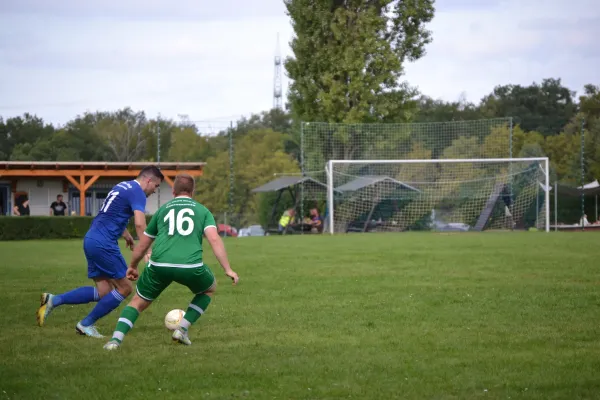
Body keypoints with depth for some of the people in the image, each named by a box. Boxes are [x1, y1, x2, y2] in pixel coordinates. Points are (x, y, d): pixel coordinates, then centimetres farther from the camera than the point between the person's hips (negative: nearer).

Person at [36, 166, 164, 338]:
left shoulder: (123, 186, 19)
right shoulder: (137, 193, -10)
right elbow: (140, 223, -24)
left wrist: (125, 234, 47)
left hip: (91, 239, 9)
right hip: (104, 244, -9)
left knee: (103, 292, 9)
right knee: (124, 288, 2)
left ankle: (53, 300, 2)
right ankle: (86, 324, 6)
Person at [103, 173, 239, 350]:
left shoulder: (163, 209, 23)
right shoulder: (202, 210, 18)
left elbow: (143, 245, 31)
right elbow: (214, 239, 0)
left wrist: (132, 266, 47)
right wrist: (228, 269, -1)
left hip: (159, 266, 1)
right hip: (191, 266, -1)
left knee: (138, 302, 21)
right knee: (209, 289, 31)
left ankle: (116, 339, -1)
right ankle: (182, 329, 19)